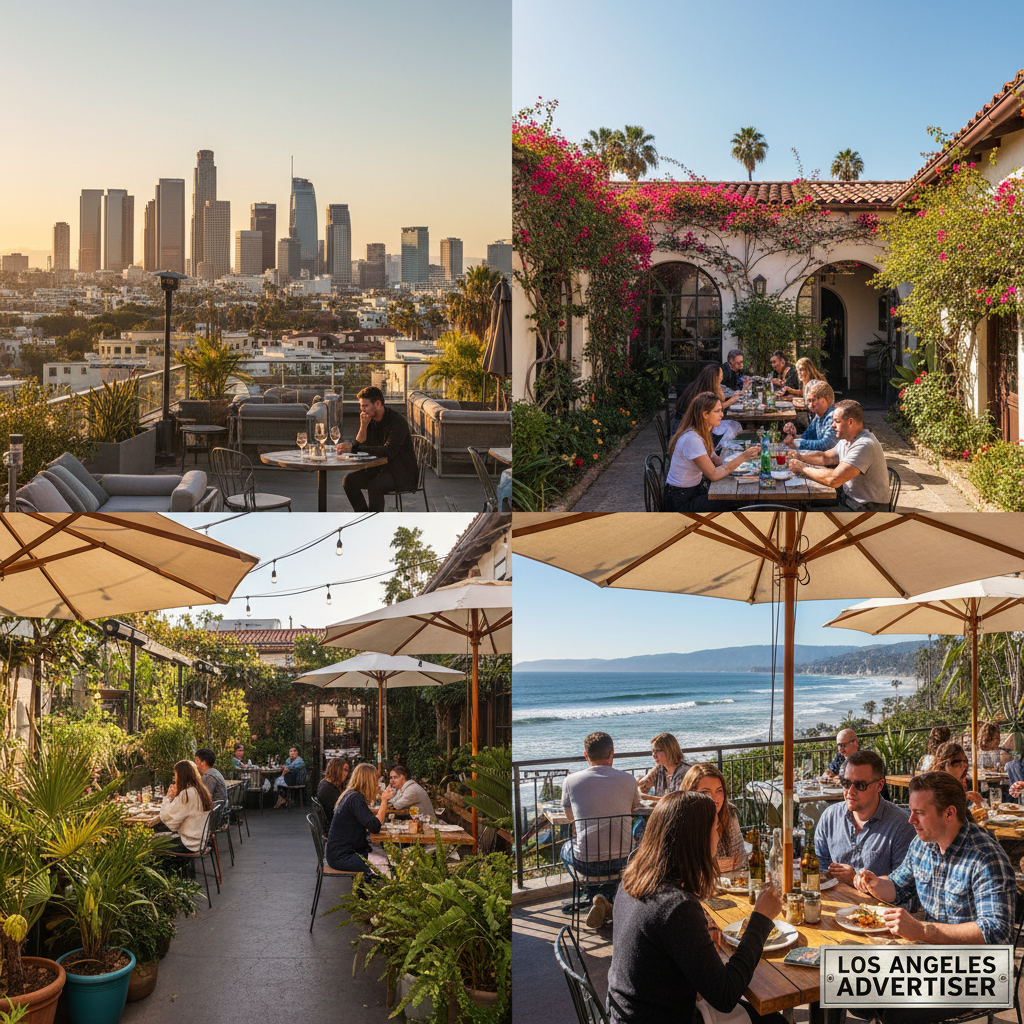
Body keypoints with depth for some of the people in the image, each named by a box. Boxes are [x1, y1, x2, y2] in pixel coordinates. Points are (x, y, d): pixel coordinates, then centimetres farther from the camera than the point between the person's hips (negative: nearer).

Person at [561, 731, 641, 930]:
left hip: (586, 863, -1)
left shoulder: (571, 781, -8)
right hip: (623, 861, 1)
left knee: (566, 849, 34)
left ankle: (595, 897, 16)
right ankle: (608, 896, 17)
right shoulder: (628, 780, -6)